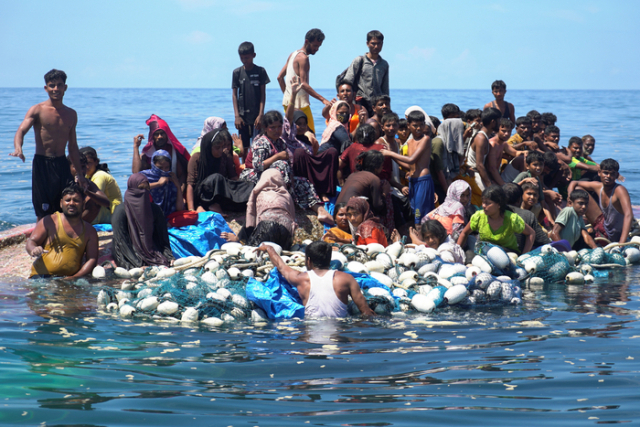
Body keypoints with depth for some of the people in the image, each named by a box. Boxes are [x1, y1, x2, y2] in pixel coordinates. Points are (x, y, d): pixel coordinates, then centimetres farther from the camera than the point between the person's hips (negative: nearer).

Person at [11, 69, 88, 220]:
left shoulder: (71, 114, 14)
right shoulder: (38, 110, -2)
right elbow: (21, 131, -17)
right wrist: (18, 149, -39)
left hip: (62, 164, 4)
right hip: (42, 164, -4)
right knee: (44, 214, -4)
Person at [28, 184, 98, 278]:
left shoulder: (89, 231, 14)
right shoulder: (49, 221, 9)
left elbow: (92, 259, 9)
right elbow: (31, 241, 8)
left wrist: (75, 277, -8)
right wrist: (33, 250, -19)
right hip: (42, 276, -3)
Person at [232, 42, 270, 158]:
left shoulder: (260, 71, 0)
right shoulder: (237, 72, 4)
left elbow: (263, 94, 0)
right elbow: (234, 94, 5)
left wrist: (260, 115, -7)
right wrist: (237, 116, -3)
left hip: (256, 115, -1)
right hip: (243, 115, 1)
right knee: (243, 147, 3)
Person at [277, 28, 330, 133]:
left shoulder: (293, 55, 16)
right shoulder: (303, 57, -12)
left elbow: (280, 77, 21)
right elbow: (303, 84, -20)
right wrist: (323, 99, -24)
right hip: (299, 102, -10)